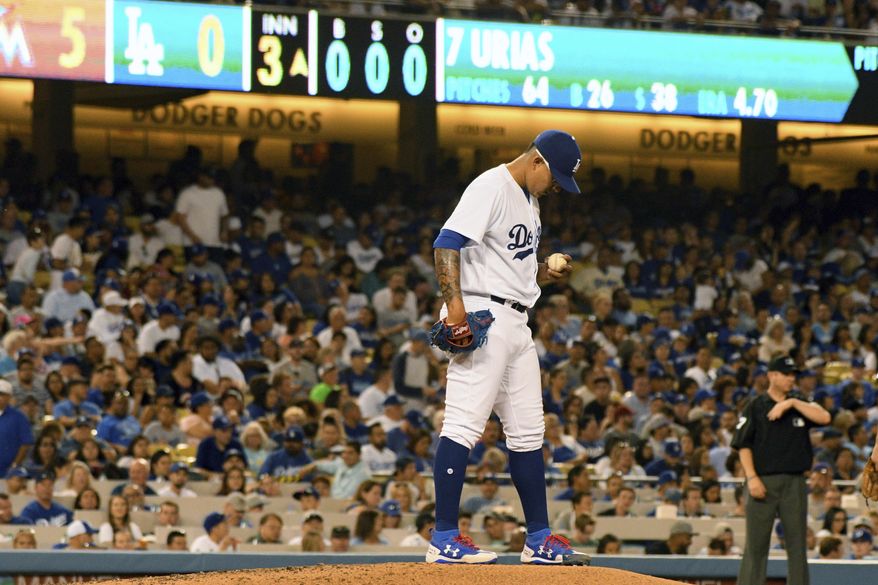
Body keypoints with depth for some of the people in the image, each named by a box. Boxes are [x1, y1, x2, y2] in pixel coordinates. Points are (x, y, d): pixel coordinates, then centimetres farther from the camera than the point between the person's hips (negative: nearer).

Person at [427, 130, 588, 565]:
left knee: (528, 431, 12)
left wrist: (547, 274, 11)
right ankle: (444, 538, -15)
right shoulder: (491, 188, -11)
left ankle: (539, 539, 18)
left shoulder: (530, 200, 19)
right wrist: (455, 305, -32)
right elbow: (447, 243, -22)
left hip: (516, 324, 10)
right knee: (465, 424, -13)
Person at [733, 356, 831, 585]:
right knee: (756, 543, -3)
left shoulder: (800, 404, 11)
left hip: (794, 482, 3)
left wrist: (792, 403, -10)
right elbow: (743, 445, 0)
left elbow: (824, 418, -6)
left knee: (797, 541, 4)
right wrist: (751, 477, -11)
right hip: (763, 482, -3)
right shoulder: (755, 406, 3)